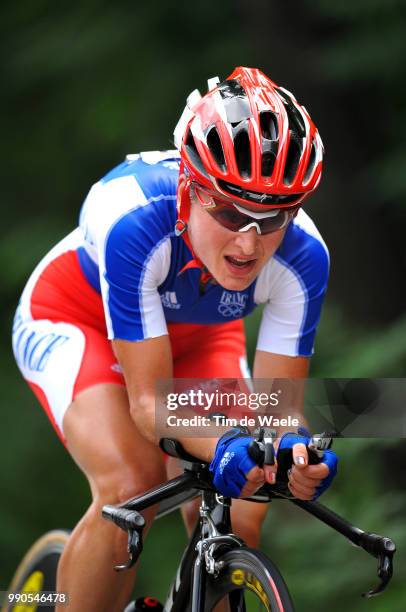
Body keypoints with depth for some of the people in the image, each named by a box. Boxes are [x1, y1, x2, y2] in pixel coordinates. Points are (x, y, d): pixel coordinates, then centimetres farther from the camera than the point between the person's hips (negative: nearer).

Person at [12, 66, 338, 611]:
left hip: (193, 336, 4)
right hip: (77, 317, -4)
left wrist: (294, 450, -48)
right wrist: (220, 448, -56)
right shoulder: (133, 218, -41)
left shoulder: (301, 256, -31)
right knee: (131, 486, -30)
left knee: (233, 523, -14)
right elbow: (149, 399, -36)